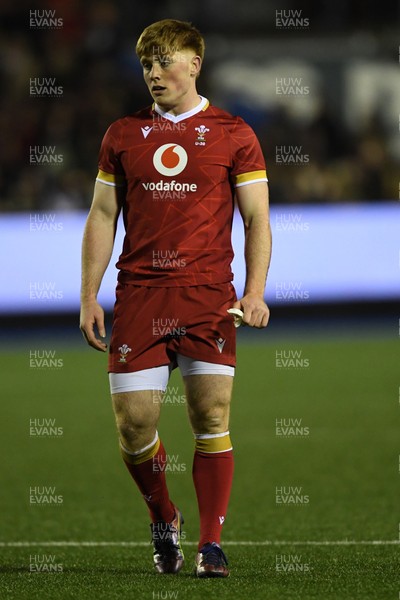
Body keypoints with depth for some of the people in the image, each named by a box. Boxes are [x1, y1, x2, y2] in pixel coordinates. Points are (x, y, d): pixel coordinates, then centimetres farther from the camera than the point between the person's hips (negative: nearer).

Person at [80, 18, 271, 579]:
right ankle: (164, 520, 22)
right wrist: (89, 296, 6)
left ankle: (211, 544, 1)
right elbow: (102, 217, 14)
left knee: (211, 416, -8)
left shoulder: (232, 135, 5)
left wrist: (255, 292, -7)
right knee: (133, 421, -3)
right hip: (138, 295, 2)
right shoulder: (123, 135, 12)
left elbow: (256, 218, 5)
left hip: (208, 297, -2)